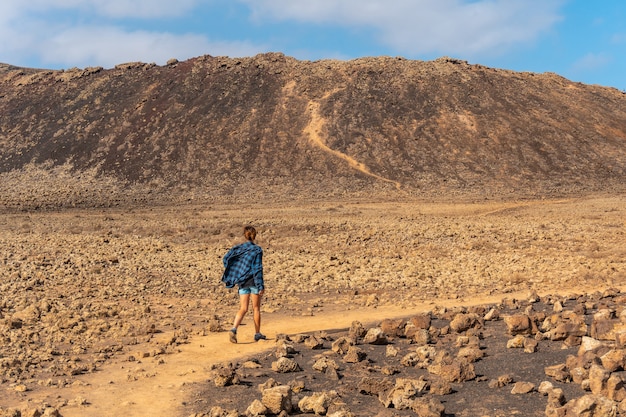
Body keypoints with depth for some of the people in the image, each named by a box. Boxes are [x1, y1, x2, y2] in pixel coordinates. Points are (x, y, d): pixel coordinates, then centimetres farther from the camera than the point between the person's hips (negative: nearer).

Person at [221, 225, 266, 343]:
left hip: (242, 282, 4)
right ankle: (257, 334, 18)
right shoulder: (257, 250, -9)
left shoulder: (238, 248, 4)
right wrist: (261, 286, -9)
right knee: (256, 308, 9)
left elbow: (226, 258, -1)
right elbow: (258, 269, -12)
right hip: (253, 281, -4)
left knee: (243, 308, 6)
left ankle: (233, 329, -15)